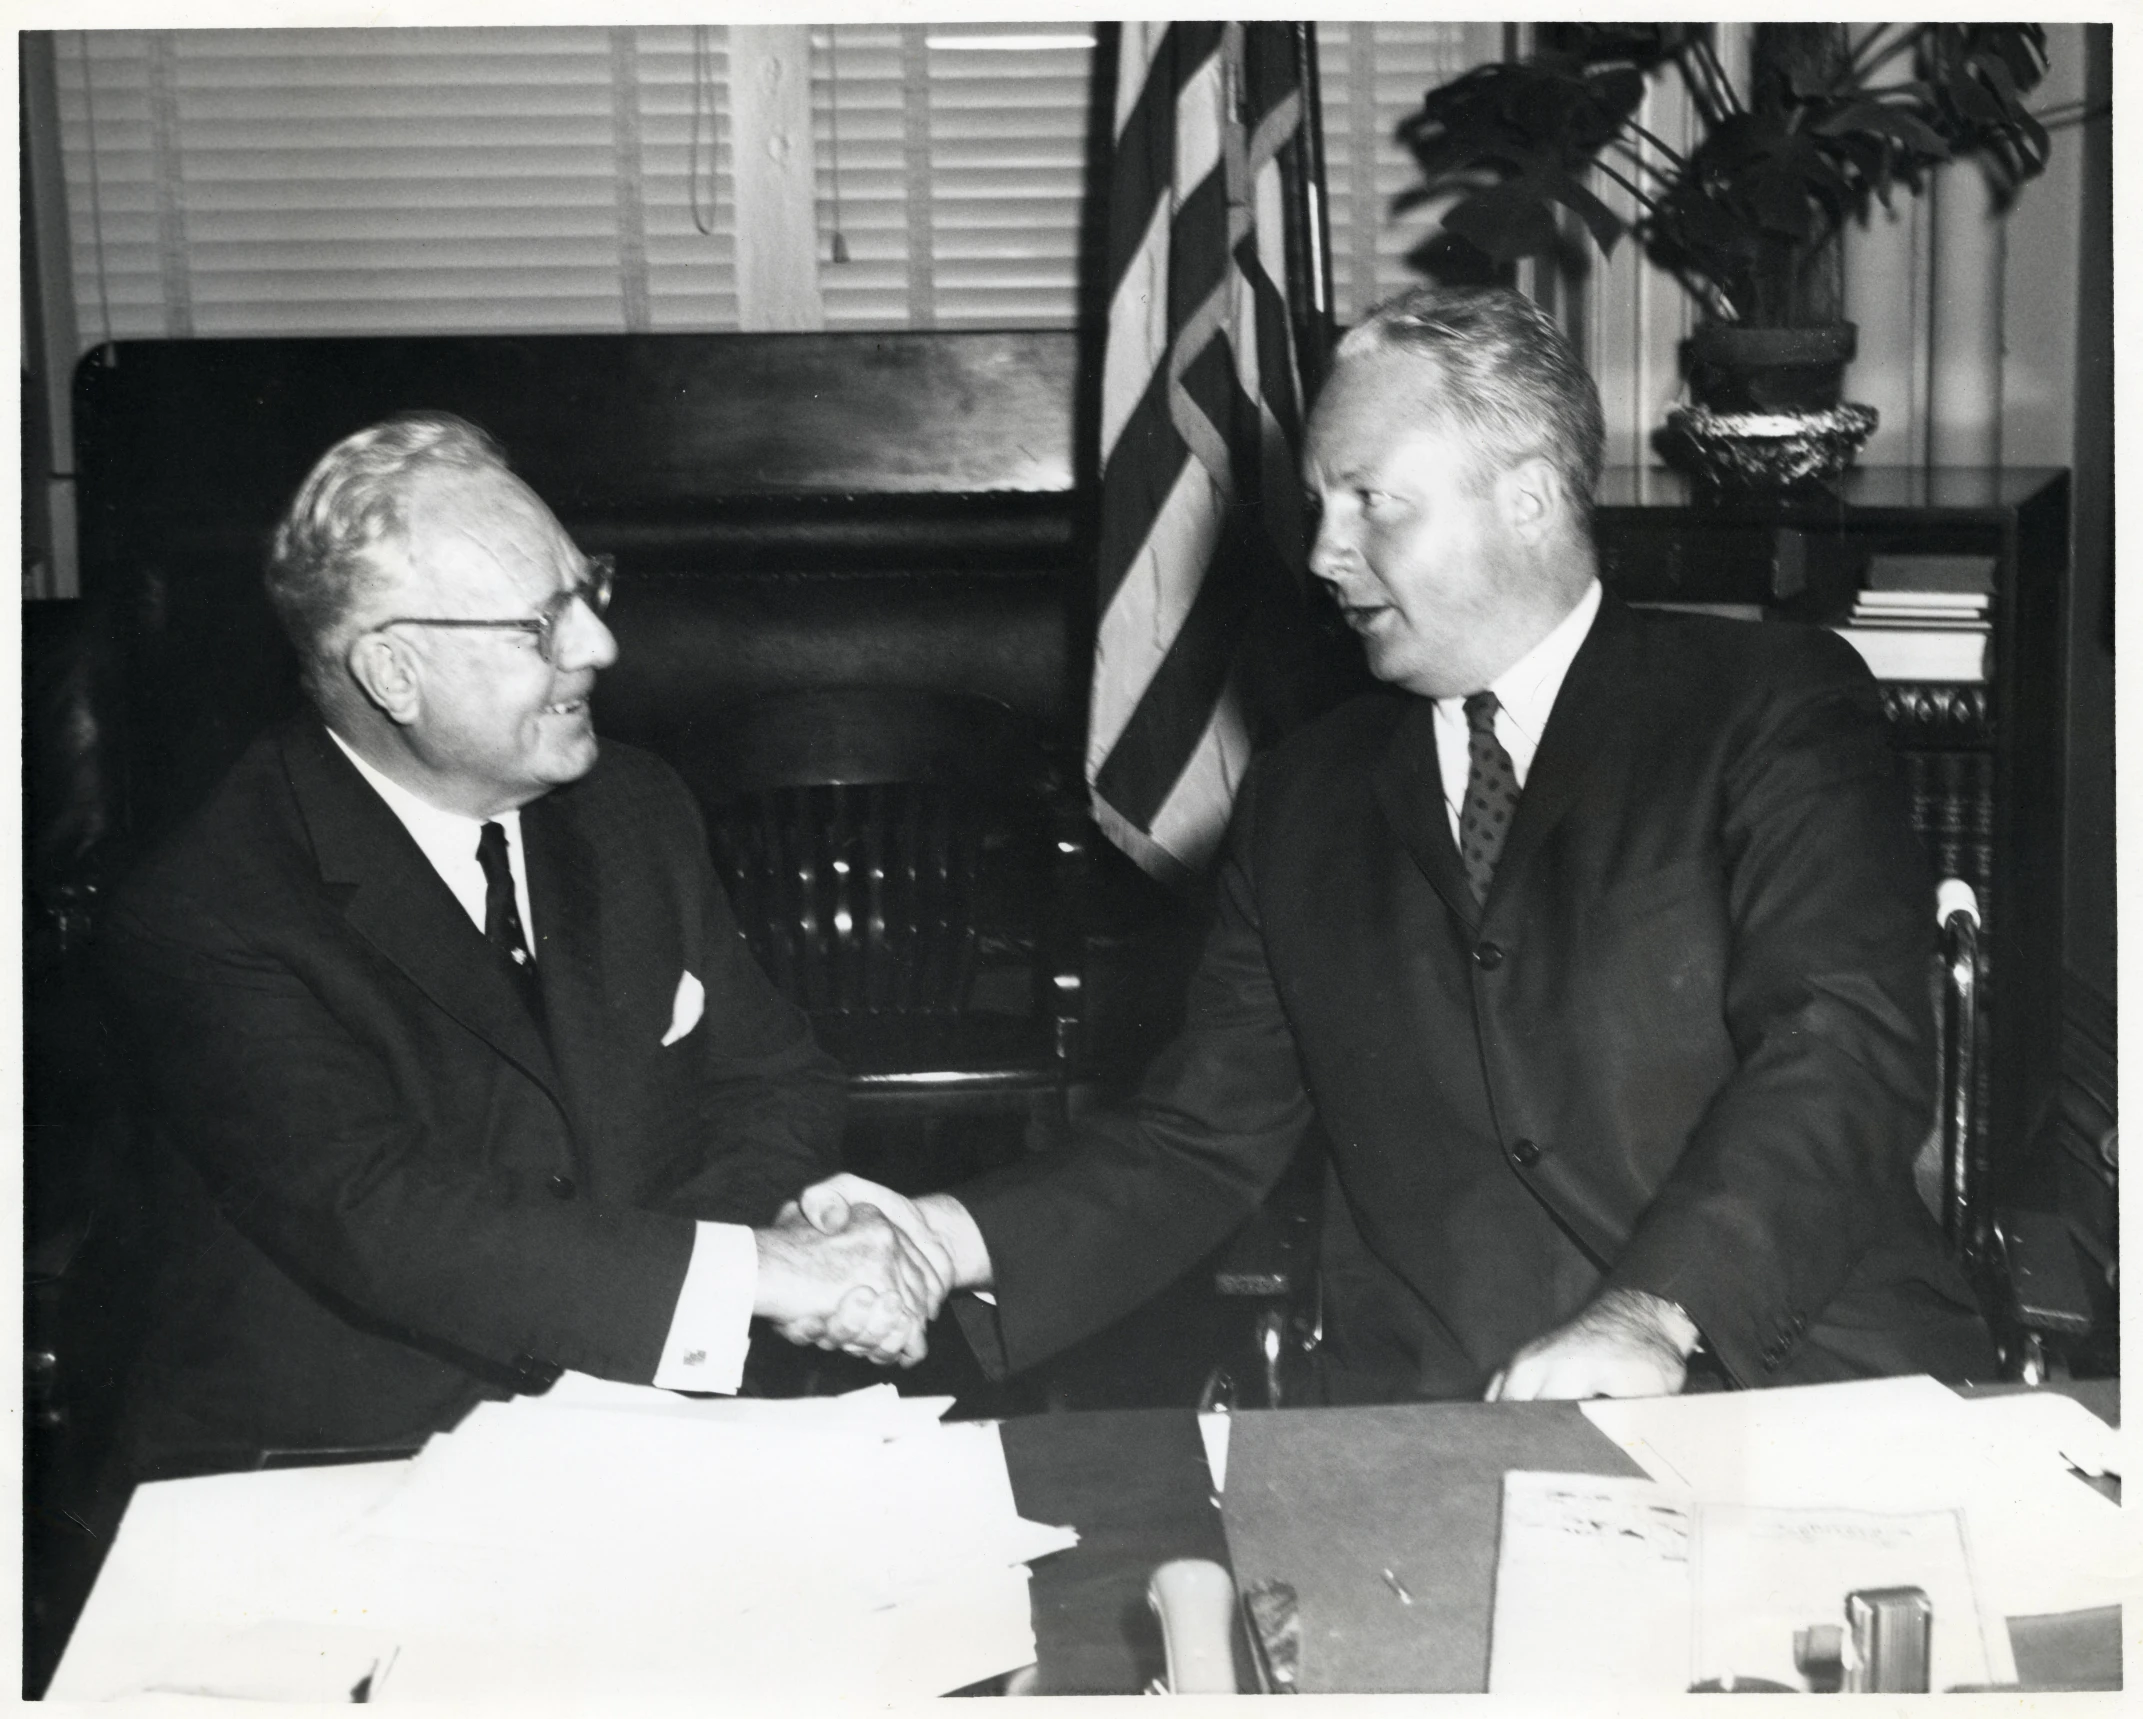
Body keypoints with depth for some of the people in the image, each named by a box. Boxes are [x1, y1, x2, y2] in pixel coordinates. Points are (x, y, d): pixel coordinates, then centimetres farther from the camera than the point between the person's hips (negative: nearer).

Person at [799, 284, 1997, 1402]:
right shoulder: (1305, 802, 19)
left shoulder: (1776, 710, 6)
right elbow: (1200, 1146, 16)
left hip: (1809, 1397, -2)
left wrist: (1656, 1310, -23)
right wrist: (955, 1241, -1)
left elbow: (1849, 1043, -9)